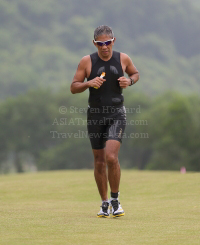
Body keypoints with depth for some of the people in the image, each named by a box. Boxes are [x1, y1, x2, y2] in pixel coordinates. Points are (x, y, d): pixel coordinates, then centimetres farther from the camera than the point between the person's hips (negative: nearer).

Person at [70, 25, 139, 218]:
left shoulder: (123, 59, 0)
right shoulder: (86, 61, -2)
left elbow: (135, 73, 20)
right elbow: (73, 88, 2)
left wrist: (129, 81, -2)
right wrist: (88, 83, -17)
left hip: (117, 114, -1)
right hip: (95, 114, 1)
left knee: (111, 157, -18)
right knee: (99, 161, 6)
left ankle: (115, 200, -2)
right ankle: (104, 203, 21)